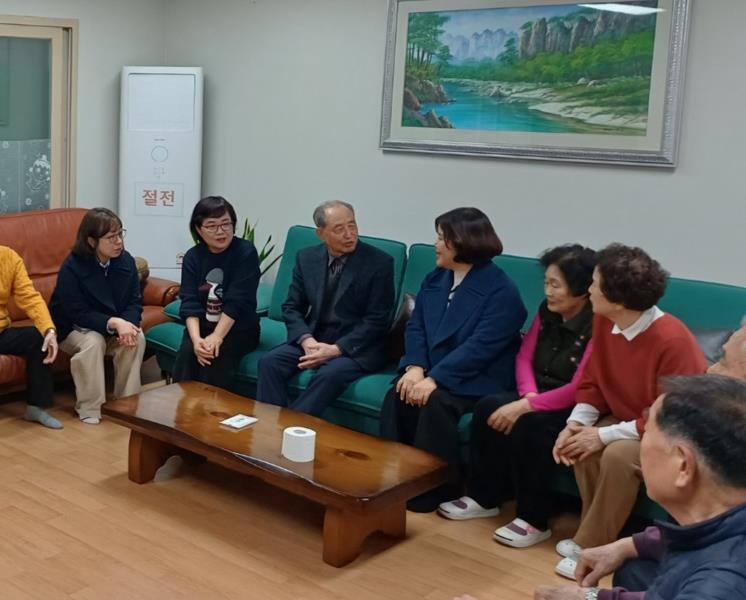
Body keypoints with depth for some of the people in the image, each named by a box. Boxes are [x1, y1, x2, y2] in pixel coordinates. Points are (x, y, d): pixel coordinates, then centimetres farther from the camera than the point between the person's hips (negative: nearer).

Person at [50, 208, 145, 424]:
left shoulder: (126, 260, -9)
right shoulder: (72, 268, -23)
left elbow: (135, 302, -8)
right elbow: (78, 314, -25)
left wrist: (127, 325, -30)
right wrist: (115, 323, -38)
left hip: (115, 328, 4)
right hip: (73, 330, -4)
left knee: (137, 338, -25)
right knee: (93, 342, -34)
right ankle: (89, 408, -18)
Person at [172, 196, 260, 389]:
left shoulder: (246, 251, -11)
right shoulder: (192, 256, 0)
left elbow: (237, 301, -18)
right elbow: (189, 302, -9)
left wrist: (216, 337, -27)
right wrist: (196, 339, -26)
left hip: (239, 329, -3)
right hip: (202, 326, 3)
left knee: (216, 357, -29)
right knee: (186, 353, -25)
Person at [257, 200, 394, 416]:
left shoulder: (379, 262, -9)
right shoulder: (307, 258, 4)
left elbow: (376, 321, -11)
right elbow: (292, 307, 6)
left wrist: (336, 349, -20)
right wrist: (307, 340, -14)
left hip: (357, 347, -4)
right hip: (313, 339, 4)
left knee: (330, 375, -34)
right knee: (270, 362, -20)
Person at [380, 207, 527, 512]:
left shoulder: (501, 290, -14)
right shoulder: (435, 279, 10)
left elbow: (480, 346, -23)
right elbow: (416, 326, 4)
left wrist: (434, 379, -28)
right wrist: (415, 367, -15)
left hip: (476, 379, -6)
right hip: (432, 370, 6)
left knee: (437, 402, -32)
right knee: (397, 394, -22)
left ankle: (432, 486, -17)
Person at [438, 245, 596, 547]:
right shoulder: (547, 312, 3)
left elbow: (578, 389, -25)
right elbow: (524, 357, 6)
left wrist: (525, 406, -26)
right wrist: (529, 395, -14)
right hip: (539, 398, 8)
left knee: (529, 425, -32)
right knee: (488, 407, -15)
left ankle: (534, 520, -15)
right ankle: (484, 498, -1)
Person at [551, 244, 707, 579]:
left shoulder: (672, 340, -32)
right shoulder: (604, 322, -9)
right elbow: (593, 382, 4)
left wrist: (606, 434, -27)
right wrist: (577, 422, -15)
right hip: (628, 420, 7)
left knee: (619, 454, -32)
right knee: (584, 443, -20)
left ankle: (590, 549, -16)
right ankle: (596, 536, -5)